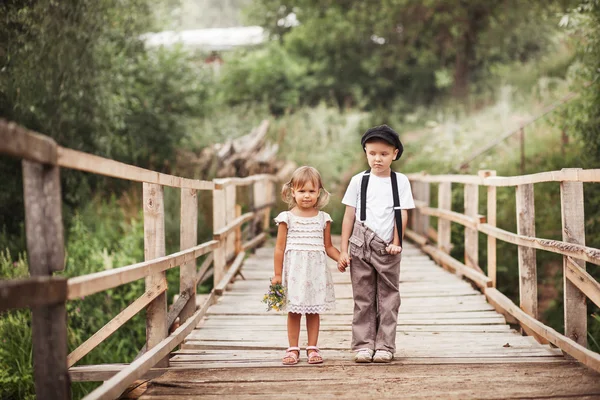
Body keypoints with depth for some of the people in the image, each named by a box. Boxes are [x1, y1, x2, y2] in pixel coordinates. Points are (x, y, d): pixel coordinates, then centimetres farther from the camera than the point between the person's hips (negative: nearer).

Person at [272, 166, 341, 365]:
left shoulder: (323, 218, 6)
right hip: (294, 270, -2)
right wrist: (277, 275, -1)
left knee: (314, 311, 6)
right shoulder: (286, 218, -1)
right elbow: (280, 248, 0)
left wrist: (341, 258, -8)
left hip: (316, 270, 2)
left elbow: (328, 246, 10)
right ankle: (293, 349, 12)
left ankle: (312, 348, 15)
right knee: (294, 311, 3)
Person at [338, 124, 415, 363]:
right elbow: (349, 216, 5)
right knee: (363, 297, 4)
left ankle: (385, 346, 8)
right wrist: (343, 250, 1)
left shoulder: (400, 181, 4)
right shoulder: (358, 181, 4)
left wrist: (396, 243, -9)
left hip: (387, 249, 0)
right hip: (361, 247, 0)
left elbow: (402, 214, 2)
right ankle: (363, 345, 9)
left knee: (388, 297, 3)